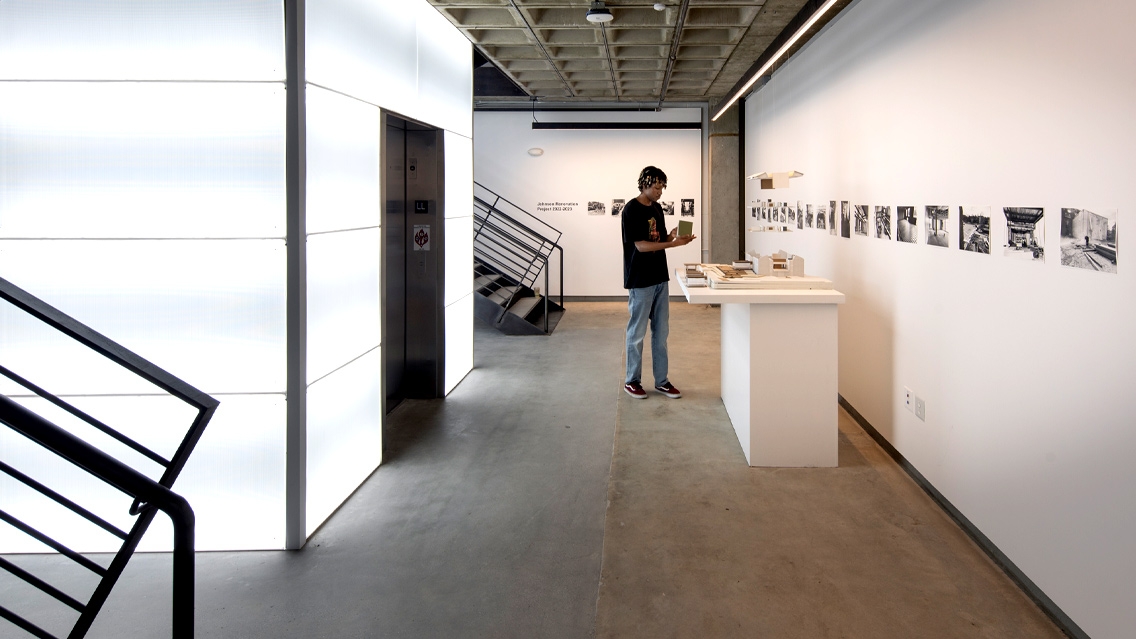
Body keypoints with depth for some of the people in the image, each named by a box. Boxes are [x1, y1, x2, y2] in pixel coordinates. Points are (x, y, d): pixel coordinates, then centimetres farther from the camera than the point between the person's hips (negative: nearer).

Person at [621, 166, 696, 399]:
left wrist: (672, 236, -7)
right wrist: (672, 243, -24)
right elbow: (641, 245, -19)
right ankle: (632, 380, 15)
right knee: (637, 333, 3)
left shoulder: (657, 208, 11)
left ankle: (661, 381, 18)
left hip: (660, 278, 8)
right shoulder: (632, 209, -13)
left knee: (661, 332, 10)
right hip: (640, 281, -7)